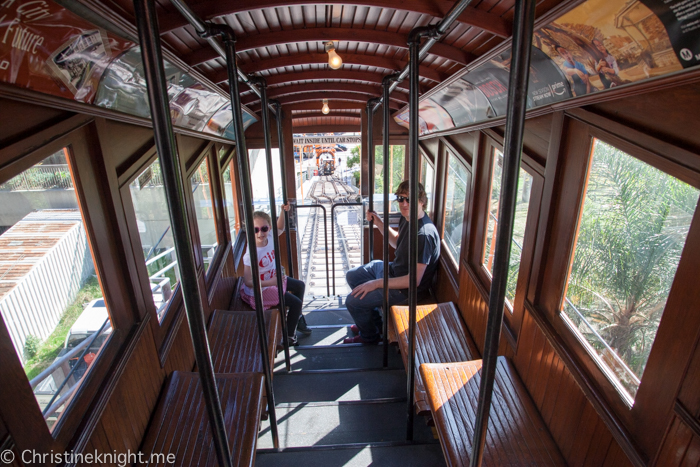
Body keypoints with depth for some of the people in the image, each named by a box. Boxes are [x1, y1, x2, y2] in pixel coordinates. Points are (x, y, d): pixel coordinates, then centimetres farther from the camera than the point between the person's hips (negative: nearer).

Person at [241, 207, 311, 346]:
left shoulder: (269, 238, -13)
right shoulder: (251, 254, -33)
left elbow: (279, 228, 10)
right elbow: (247, 282, -30)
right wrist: (271, 282, -38)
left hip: (273, 278, 9)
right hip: (261, 289, -8)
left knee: (300, 286, 20)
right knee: (296, 303, -8)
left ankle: (297, 318, 41)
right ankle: (289, 336, 16)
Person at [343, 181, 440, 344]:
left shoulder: (424, 234, -32)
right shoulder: (406, 218, -3)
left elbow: (415, 280, -30)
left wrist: (376, 283, -25)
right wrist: (379, 223, 3)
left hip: (406, 288, -10)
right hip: (394, 268, 10)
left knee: (353, 301, -9)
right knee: (352, 276, 18)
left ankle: (370, 335, 23)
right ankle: (375, 323, 32)